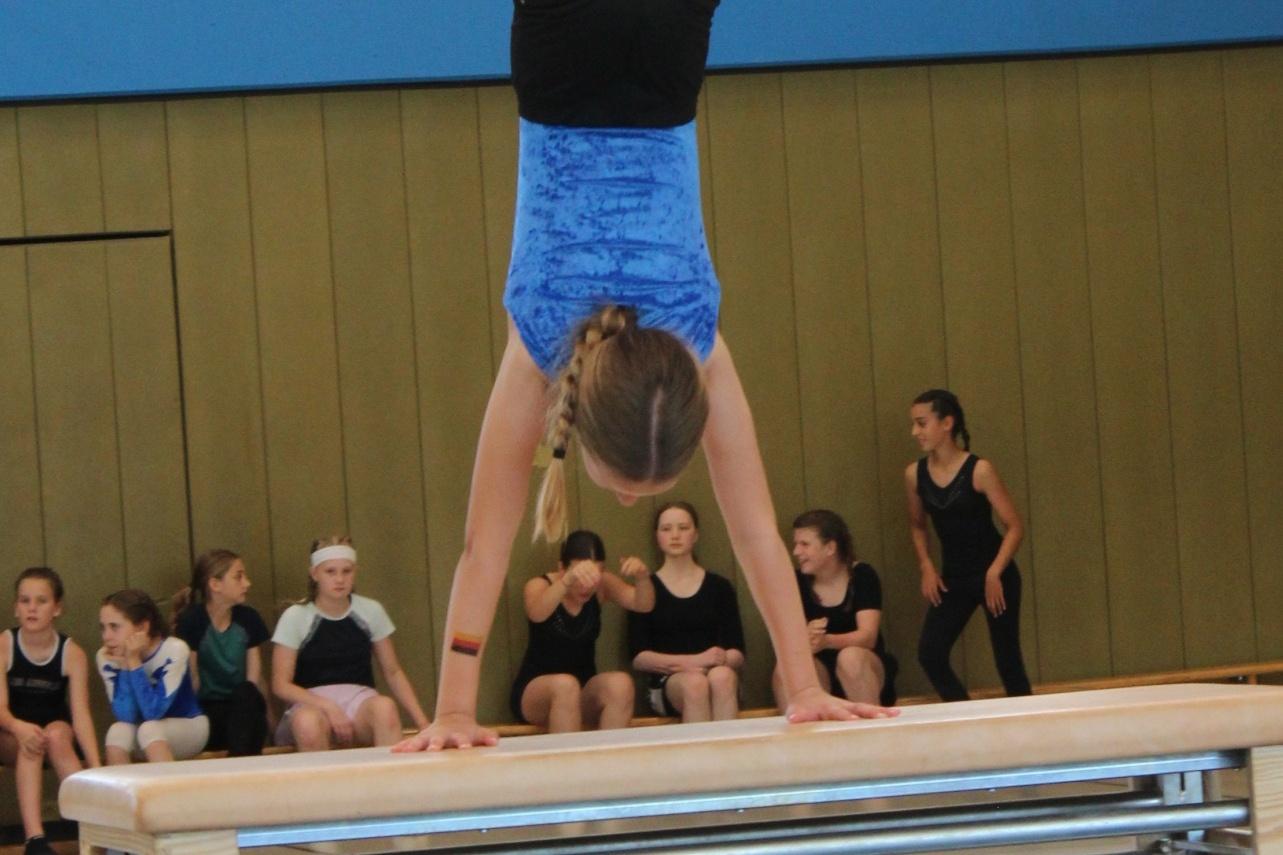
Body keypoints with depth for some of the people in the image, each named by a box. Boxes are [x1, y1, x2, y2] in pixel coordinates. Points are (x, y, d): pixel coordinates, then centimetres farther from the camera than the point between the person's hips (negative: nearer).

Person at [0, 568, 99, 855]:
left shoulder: (72, 654, -11)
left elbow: (81, 714, -17)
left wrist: (96, 768, -30)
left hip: (57, 734, 0)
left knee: (57, 735, -34)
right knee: (29, 744, -34)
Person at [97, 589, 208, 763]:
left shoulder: (174, 650, -25)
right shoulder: (107, 658, -15)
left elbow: (154, 712, -29)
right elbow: (126, 717, -21)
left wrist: (134, 663, -34)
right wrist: (124, 666, -30)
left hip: (189, 727, -3)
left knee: (150, 729, -32)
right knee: (118, 731, -28)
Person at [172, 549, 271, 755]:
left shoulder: (248, 619, 4)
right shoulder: (191, 622, -8)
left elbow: (254, 680, 0)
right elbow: (191, 682, -7)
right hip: (206, 710, -4)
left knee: (246, 693, -31)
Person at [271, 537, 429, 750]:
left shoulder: (371, 611, 8)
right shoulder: (295, 617, 1)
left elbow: (393, 672, 14)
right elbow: (281, 684, -3)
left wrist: (422, 722, 2)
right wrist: (328, 707, -19)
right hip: (311, 703, -2)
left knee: (384, 707, -35)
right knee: (308, 723, -40)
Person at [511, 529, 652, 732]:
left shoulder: (602, 586, -2)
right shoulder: (540, 586, -12)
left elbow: (644, 605, -17)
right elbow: (536, 614, -36)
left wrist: (642, 577, -40)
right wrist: (568, 580, -56)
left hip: (583, 693, 3)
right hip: (534, 691, -3)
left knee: (620, 684, -28)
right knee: (565, 685, -36)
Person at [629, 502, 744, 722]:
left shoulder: (719, 587, 16)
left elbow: (737, 654, 9)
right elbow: (638, 658, 1)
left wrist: (722, 660, -15)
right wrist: (691, 662, -12)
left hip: (721, 673, 1)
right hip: (667, 684, -1)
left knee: (722, 676, -35)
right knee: (694, 682, -36)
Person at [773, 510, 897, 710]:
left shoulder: (862, 576, -7)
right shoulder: (798, 583, 1)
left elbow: (868, 636, -19)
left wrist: (826, 641, -40)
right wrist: (804, 637, -34)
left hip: (866, 670, -2)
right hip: (820, 671, 2)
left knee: (850, 657, -35)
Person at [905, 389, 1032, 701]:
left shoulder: (979, 471, -15)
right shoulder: (915, 474, -1)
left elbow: (1014, 527, -12)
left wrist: (994, 574, -20)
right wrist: (926, 567, 3)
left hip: (995, 575, -4)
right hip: (953, 579, 4)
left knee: (1007, 658, 0)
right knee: (930, 654, -10)